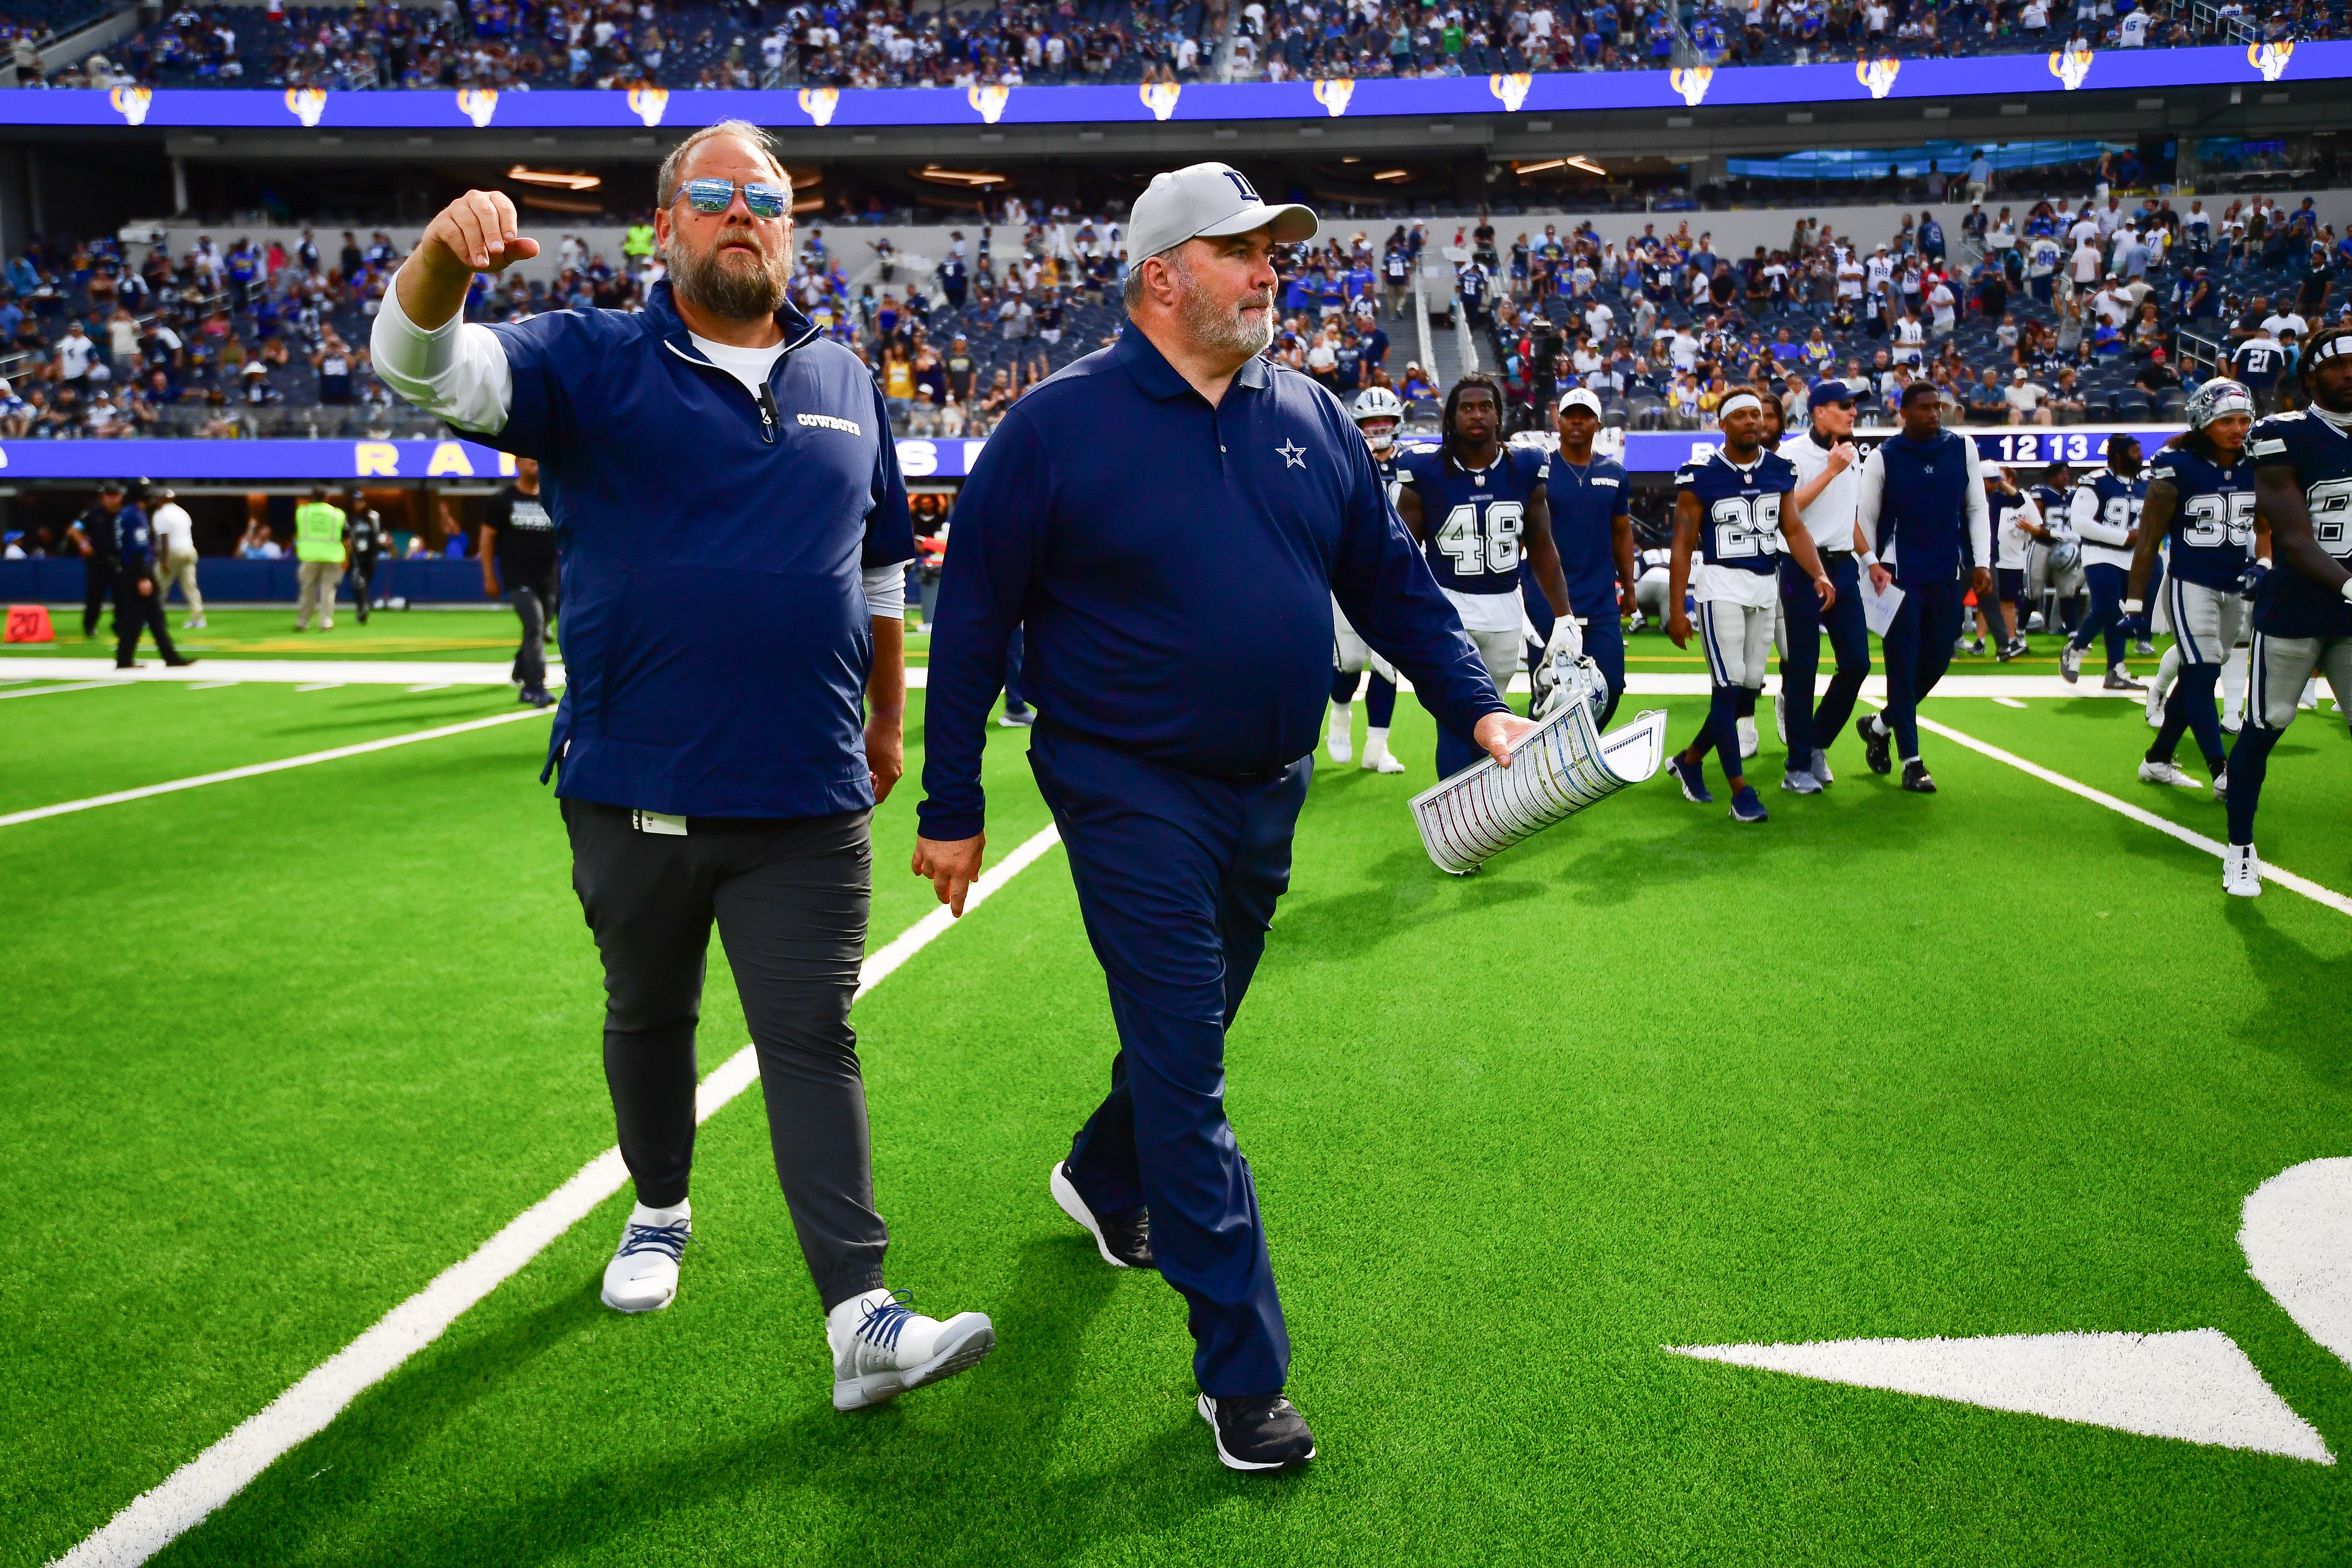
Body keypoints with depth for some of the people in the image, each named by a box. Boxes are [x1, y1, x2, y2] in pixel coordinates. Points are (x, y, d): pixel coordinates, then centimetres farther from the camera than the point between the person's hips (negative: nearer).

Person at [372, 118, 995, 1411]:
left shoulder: (844, 383, 10)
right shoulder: (594, 364, 0)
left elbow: (880, 568, 19)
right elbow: (423, 370, -16)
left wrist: (887, 720, 21)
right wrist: (442, 258, -38)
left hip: (808, 794, 1)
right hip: (634, 787, 0)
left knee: (811, 1042, -1)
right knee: (648, 1017, 18)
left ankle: (861, 1322, -2)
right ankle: (658, 1212, 43)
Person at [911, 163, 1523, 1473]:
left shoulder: (1311, 419, 6)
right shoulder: (1058, 427, -9)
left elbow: (1392, 582, 11)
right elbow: (973, 622, -6)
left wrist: (1478, 707, -1)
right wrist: (953, 808, -5)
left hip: (1268, 795, 6)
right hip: (1132, 795, -6)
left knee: (1189, 1028, 21)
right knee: (1185, 1067, -4)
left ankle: (1106, 1181, 51)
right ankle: (1244, 1372, 6)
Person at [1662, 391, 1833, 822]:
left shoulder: (1780, 470, 6)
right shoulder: (1701, 475, -9)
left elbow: (1793, 529, 11)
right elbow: (1683, 544, -6)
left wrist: (1819, 575, -5)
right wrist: (1676, 610, -9)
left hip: (1765, 587, 6)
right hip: (1721, 587, -6)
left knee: (1749, 687, 8)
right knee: (1729, 687, -8)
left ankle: (1691, 760, 27)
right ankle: (1740, 789, 0)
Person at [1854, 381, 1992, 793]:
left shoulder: (1963, 449, 4)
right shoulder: (1883, 458, -5)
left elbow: (1976, 509, 9)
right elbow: (1867, 519, 1)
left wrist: (1982, 563, 3)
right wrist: (1869, 568, -8)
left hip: (1947, 574, 4)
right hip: (1900, 574, -4)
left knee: (1936, 662, 8)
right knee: (1904, 666, -2)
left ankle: (1880, 726, 30)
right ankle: (1911, 761, 4)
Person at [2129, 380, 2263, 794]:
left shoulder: (2257, 466, 2)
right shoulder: (2178, 468, -13)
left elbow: (2264, 529, 14)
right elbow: (2149, 539, -8)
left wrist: (2263, 565, -6)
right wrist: (2134, 600, -8)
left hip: (2236, 588, 6)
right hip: (2191, 585, -6)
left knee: (2197, 678, 11)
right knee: (2201, 677, -10)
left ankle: (2157, 761, 23)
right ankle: (2223, 774, -9)